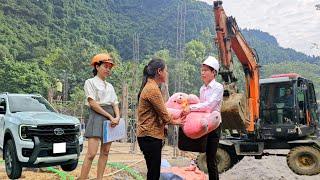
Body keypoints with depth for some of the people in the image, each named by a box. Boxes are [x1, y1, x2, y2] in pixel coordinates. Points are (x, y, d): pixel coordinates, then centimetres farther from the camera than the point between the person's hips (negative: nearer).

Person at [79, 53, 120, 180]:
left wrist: (117, 117, -8)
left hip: (110, 118, 6)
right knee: (91, 153, -14)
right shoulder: (90, 82, 0)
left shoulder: (110, 86, 18)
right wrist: (110, 117, -14)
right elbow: (92, 103, -10)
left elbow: (115, 104, 13)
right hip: (97, 116, -6)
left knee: (105, 152, 5)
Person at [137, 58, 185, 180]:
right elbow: (163, 113, -13)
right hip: (150, 136, -10)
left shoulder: (151, 86, 14)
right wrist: (174, 122, 4)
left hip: (149, 135, 10)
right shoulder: (152, 89, -18)